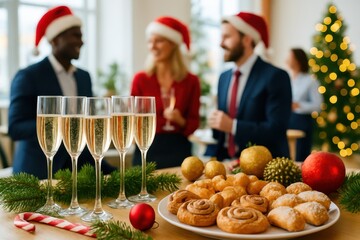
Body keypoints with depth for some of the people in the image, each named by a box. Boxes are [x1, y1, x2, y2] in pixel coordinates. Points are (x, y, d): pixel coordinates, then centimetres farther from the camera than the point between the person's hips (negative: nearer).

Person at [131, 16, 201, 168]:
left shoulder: (191, 81, 0)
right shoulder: (140, 79, -1)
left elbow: (194, 123, 3)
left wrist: (180, 121, -17)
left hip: (178, 150, 0)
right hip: (147, 150, 0)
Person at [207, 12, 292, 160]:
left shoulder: (275, 76, -9)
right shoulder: (224, 77, 10)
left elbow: (276, 130, -15)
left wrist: (233, 126, -20)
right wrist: (210, 159, 2)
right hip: (226, 162, 5)